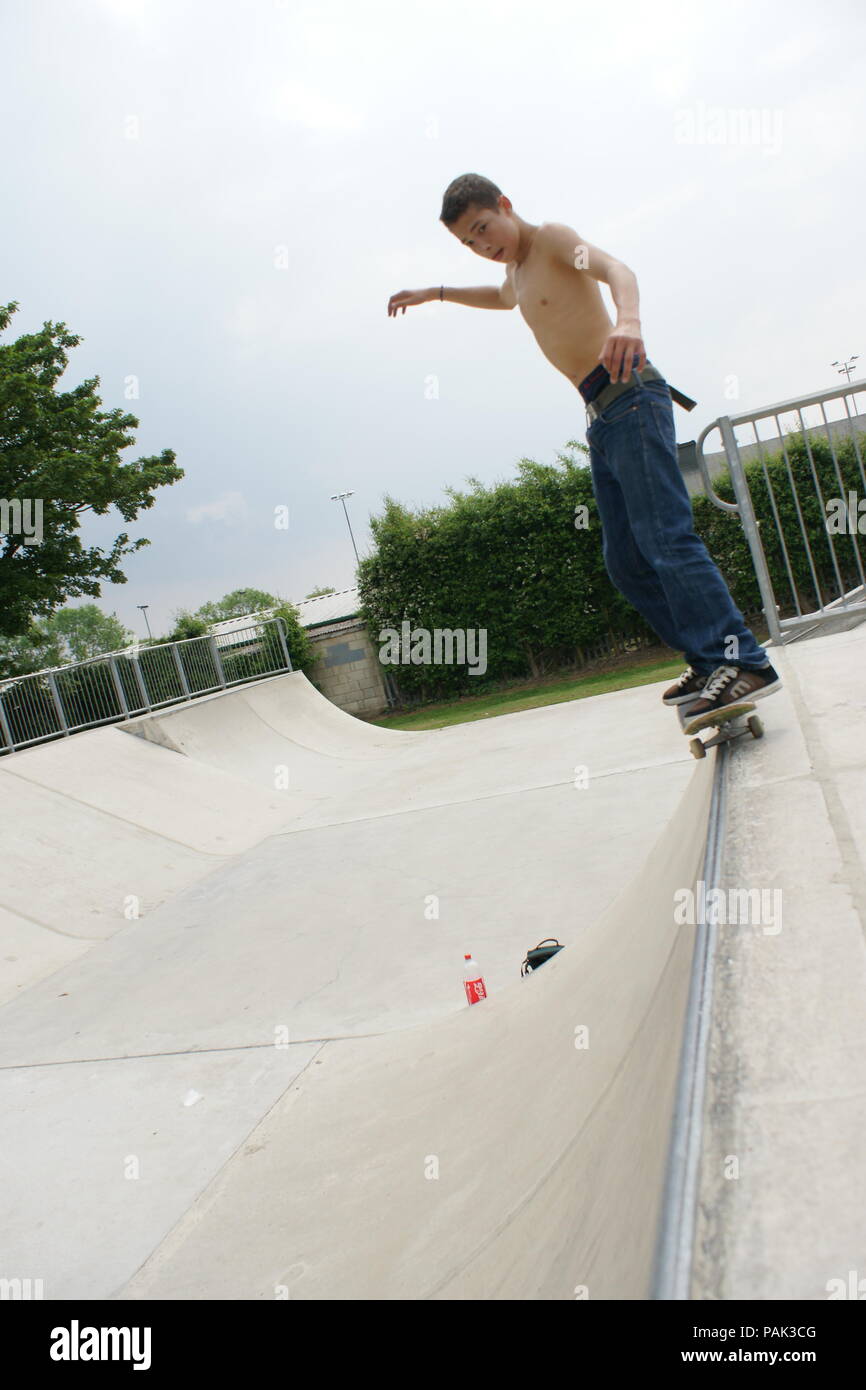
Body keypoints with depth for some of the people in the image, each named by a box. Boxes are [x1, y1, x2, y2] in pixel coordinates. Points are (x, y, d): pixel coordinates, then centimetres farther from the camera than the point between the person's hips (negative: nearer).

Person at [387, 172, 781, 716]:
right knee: (625, 558, 4)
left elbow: (614, 268, -23)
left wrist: (629, 319, -45)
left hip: (629, 397, -9)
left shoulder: (551, 237, -2)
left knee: (665, 539, -19)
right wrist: (436, 293, 49)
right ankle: (709, 661, 8)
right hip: (602, 417, 9)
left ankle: (746, 661, -19)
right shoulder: (517, 264, 24)